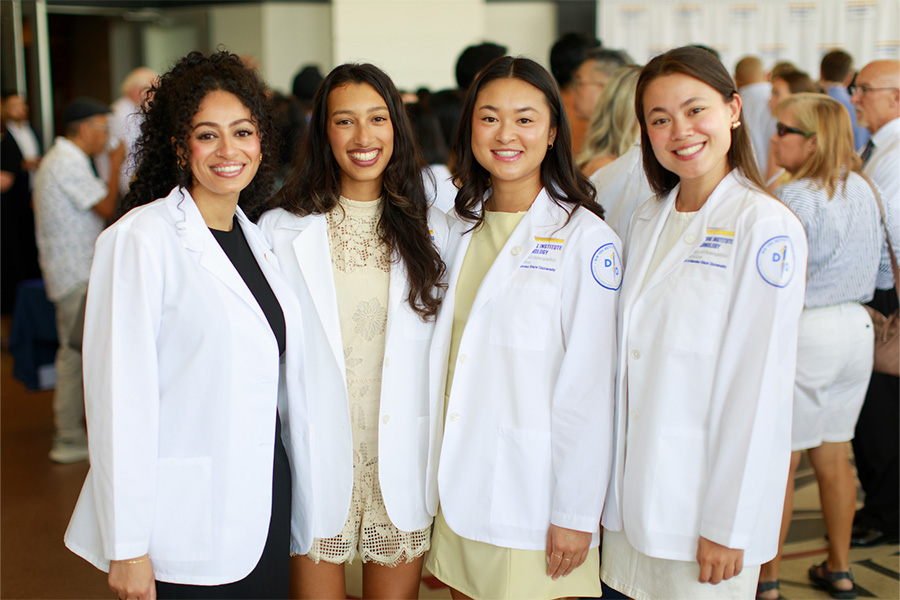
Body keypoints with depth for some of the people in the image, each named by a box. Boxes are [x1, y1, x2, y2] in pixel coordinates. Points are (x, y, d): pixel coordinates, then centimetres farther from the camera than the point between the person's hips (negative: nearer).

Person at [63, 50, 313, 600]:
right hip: (186, 528, -6)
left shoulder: (256, 239, 9)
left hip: (266, 505, 6)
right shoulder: (141, 239, -12)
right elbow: (120, 394, -15)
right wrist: (127, 547, -15)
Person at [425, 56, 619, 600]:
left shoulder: (585, 237, -11)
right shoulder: (462, 227, 8)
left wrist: (576, 513, -14)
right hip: (459, 489, 5)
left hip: (537, 493, -5)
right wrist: (435, 469, 9)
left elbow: (590, 385, -13)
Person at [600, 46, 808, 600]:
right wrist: (608, 481, 8)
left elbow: (761, 386, -16)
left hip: (708, 490, -6)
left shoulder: (767, 227, -13)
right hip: (634, 488, 6)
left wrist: (727, 525, -16)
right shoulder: (649, 221, 8)